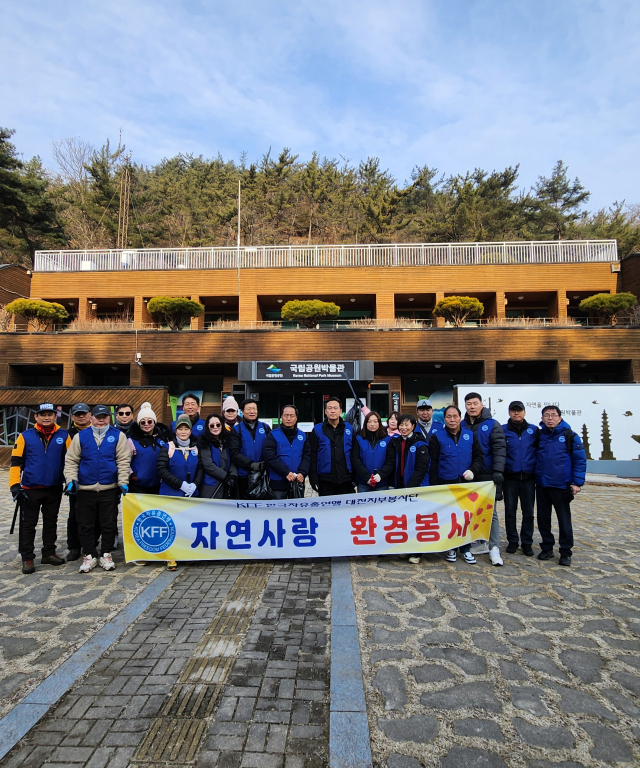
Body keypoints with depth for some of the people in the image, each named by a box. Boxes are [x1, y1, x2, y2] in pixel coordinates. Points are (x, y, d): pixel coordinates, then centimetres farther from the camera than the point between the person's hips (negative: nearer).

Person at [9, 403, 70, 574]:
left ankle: (49, 553, 26)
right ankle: (27, 558, 17)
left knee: (51, 522, 13)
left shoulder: (64, 436, -1)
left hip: (55, 489, 2)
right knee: (28, 524, 6)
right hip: (30, 489, -1)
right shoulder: (26, 436, -3)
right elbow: (16, 462, -3)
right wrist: (15, 484, -11)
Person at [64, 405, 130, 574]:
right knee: (86, 525, 11)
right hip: (85, 489, 1)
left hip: (109, 489, -1)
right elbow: (71, 460, 4)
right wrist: (71, 479, -8)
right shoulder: (80, 436, 4)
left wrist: (123, 482, -11)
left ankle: (106, 555, 23)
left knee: (109, 524, 7)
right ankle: (89, 555, 26)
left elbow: (123, 461, -5)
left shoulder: (118, 436, -1)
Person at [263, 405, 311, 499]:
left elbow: (307, 456, 4)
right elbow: (269, 457, -12)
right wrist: (286, 472, -19)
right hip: (278, 482, -3)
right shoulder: (273, 435, -3)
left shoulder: (302, 435, 9)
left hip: (299, 481, 3)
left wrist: (302, 473, -13)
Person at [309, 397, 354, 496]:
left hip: (346, 480, 2)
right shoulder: (317, 430, 2)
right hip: (325, 481, -1)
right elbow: (312, 456, -1)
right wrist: (314, 479, -7)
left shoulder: (349, 429, 6)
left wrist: (355, 477, 3)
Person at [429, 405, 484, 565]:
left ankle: (465, 548, 23)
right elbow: (433, 463, -4)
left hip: (466, 483, 2)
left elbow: (479, 455, 8)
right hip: (445, 484, -2)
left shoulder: (470, 435, 3)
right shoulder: (437, 437, -4)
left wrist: (473, 470, -10)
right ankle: (450, 548, 21)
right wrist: (434, 485, -6)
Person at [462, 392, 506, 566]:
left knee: (490, 512, 0)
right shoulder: (462, 426, 6)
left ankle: (494, 548, 6)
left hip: (487, 476, -4)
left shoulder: (492, 425, -4)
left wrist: (498, 471, -20)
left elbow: (499, 449, -11)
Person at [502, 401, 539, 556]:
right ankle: (512, 541, 21)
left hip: (528, 478, 1)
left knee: (528, 512, 8)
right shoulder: (503, 430, -1)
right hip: (510, 478, -1)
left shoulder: (534, 430, 3)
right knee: (510, 511, 8)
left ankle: (527, 542, 21)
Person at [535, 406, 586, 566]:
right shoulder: (539, 436, 6)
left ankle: (566, 552, 18)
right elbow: (533, 457, 12)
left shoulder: (570, 436, -4)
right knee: (543, 517, 11)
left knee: (564, 519, 4)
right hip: (541, 485, 4)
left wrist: (577, 482, -11)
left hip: (561, 485, -4)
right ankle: (547, 548, 24)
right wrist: (535, 477, 3)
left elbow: (580, 460, -5)